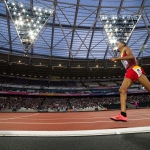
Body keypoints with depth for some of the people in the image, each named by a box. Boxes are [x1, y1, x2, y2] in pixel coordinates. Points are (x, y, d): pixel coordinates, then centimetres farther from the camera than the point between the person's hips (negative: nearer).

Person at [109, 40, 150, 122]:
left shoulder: (126, 48, 6)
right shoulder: (121, 54, 28)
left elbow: (131, 56, -16)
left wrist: (116, 58, -18)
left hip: (135, 70, -7)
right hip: (129, 72, 7)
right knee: (122, 90, -10)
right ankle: (123, 114, -19)